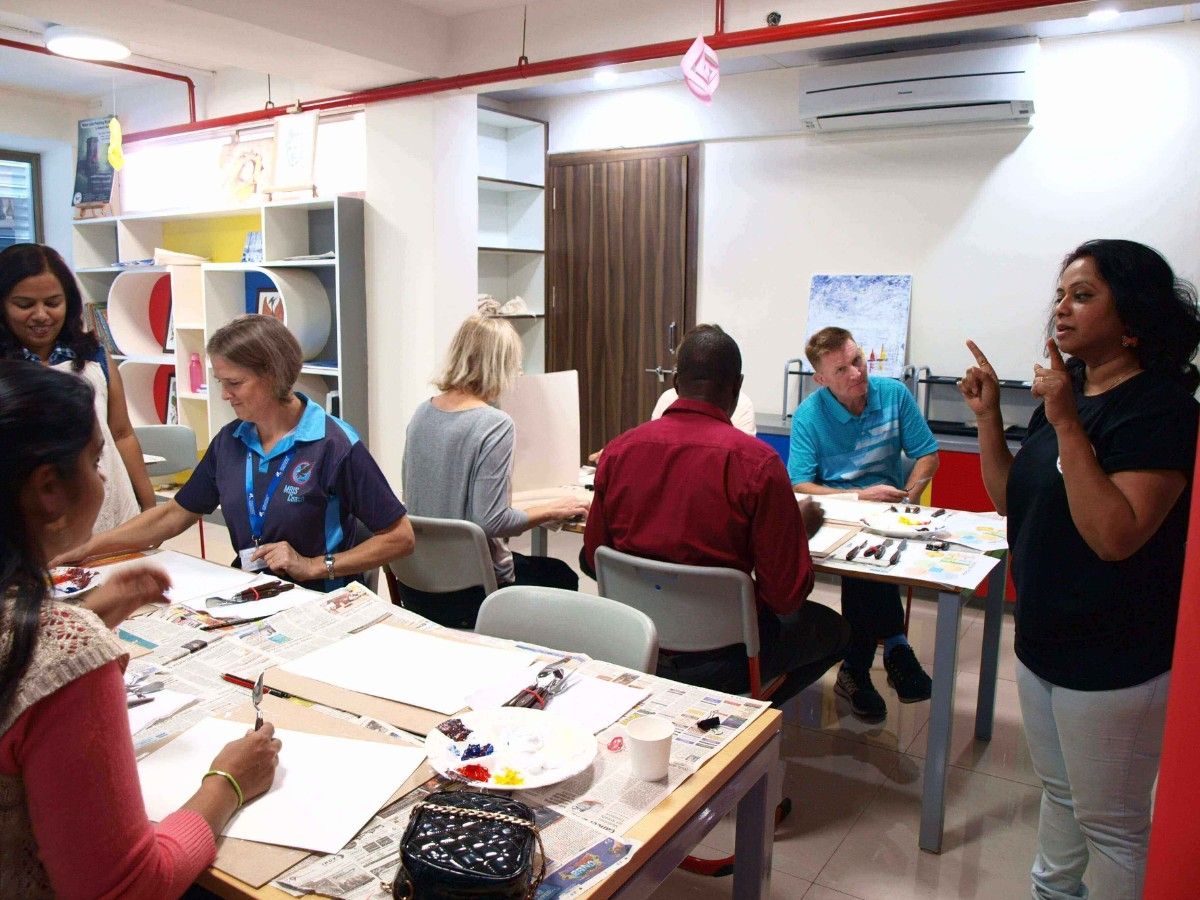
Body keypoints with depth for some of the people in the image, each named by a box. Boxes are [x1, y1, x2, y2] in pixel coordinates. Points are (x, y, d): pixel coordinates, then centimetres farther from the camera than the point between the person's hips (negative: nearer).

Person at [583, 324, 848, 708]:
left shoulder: (618, 449, -8)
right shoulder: (757, 462, -20)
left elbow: (593, 557, 3)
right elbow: (787, 595, -15)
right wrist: (802, 529, 4)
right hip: (716, 656, -6)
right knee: (832, 628, 23)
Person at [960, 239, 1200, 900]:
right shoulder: (1069, 390, 6)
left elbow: (1116, 535, -30)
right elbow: (1010, 499, 10)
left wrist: (1067, 424, -31)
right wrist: (987, 415, -1)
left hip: (1114, 662, -8)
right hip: (1044, 638, 8)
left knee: (1110, 825, 10)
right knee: (1059, 793, 26)